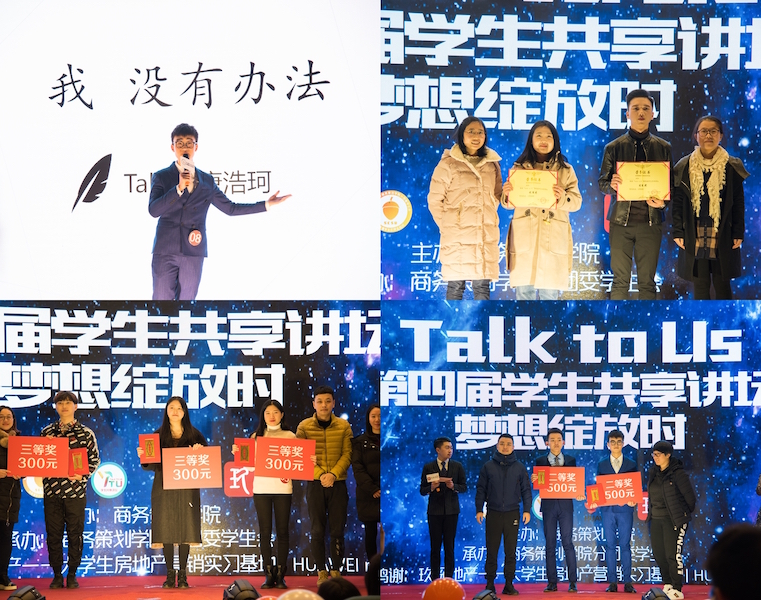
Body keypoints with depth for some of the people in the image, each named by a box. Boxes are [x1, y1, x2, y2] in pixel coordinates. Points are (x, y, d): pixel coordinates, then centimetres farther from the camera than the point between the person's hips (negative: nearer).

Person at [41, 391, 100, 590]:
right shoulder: (47, 432, 11)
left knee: (75, 534, 0)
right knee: (53, 534, 3)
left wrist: (83, 474, -11)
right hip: (51, 491, 2)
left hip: (75, 490, -2)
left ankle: (72, 575, 10)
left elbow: (95, 459, 4)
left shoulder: (85, 433, 4)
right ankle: (57, 575, 11)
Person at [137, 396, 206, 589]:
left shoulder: (194, 435, 6)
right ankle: (170, 574, 6)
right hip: (164, 489, 1)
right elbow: (151, 465, 5)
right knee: (166, 530, -2)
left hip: (187, 489, -1)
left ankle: (182, 575, 5)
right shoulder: (158, 435, 7)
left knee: (185, 530, -2)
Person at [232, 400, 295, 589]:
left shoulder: (289, 436, 7)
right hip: (261, 487, 1)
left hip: (282, 487, -1)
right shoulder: (256, 436, 10)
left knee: (282, 531, 0)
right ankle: (268, 575, 6)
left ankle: (280, 575, 5)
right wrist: (238, 453, -9)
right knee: (265, 532, 1)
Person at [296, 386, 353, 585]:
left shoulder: (343, 426, 4)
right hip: (315, 484, 0)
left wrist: (333, 474, -17)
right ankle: (322, 572, 11)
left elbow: (347, 455, -1)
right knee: (317, 530, 1)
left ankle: (336, 571, 11)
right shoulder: (304, 427, 1)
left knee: (337, 530, 2)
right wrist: (319, 474, -17)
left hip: (338, 483, 0)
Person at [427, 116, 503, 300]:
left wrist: (488, 217, 11)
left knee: (482, 287, 4)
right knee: (455, 286, 0)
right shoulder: (448, 164, -3)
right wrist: (446, 226, -1)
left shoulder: (492, 164, 10)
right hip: (457, 236, -3)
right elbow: (434, 200, -1)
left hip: (486, 236, 3)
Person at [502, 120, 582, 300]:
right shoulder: (519, 168, 10)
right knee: (523, 290, -1)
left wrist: (563, 197, -18)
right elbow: (509, 204, 10)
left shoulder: (565, 170, 9)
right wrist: (506, 194, -12)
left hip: (553, 239, 0)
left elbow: (576, 201, 2)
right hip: (524, 237, 0)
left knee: (550, 292, 0)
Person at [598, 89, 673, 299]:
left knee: (647, 281, 4)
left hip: (650, 221, 1)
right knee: (620, 280, 1)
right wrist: (612, 185, -15)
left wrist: (663, 202, -12)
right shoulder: (614, 147, 6)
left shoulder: (663, 148, 8)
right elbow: (601, 182, 8)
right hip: (621, 220, -1)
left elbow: (671, 184, 9)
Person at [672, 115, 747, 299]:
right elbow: (677, 202, 3)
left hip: (723, 238, -1)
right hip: (694, 238, 1)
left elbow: (739, 203, 2)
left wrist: (738, 233, -2)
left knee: (722, 286, 5)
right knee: (700, 287, 4)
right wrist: (677, 232, -3)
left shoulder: (732, 167, 1)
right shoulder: (684, 167, 2)